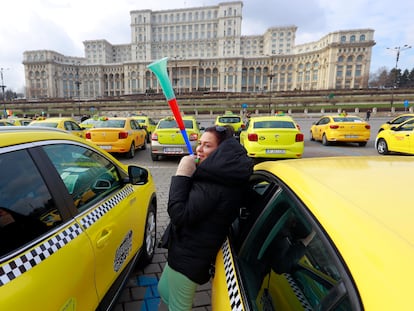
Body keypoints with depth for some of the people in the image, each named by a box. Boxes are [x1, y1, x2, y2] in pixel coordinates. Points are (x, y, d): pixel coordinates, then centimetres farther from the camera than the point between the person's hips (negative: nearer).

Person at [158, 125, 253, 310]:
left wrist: (181, 175, -26)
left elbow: (178, 215, -30)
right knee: (164, 291, 30)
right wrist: (188, 175, -4)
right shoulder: (221, 176, 1)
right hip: (190, 252, 10)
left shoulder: (214, 185, -31)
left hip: (189, 257, -10)